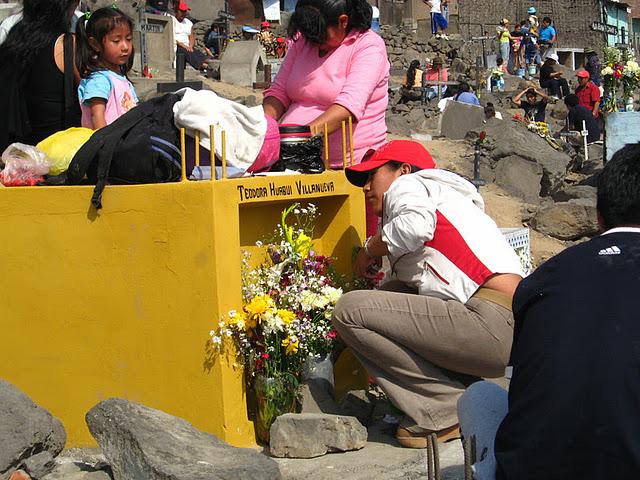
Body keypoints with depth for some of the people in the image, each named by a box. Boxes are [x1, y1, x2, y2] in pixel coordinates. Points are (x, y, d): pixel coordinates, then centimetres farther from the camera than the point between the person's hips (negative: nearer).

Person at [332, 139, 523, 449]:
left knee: (349, 309, -8)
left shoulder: (407, 186, 8)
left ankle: (445, 411, -5)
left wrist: (369, 250, 0)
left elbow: (416, 224, -19)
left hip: (493, 322, -10)